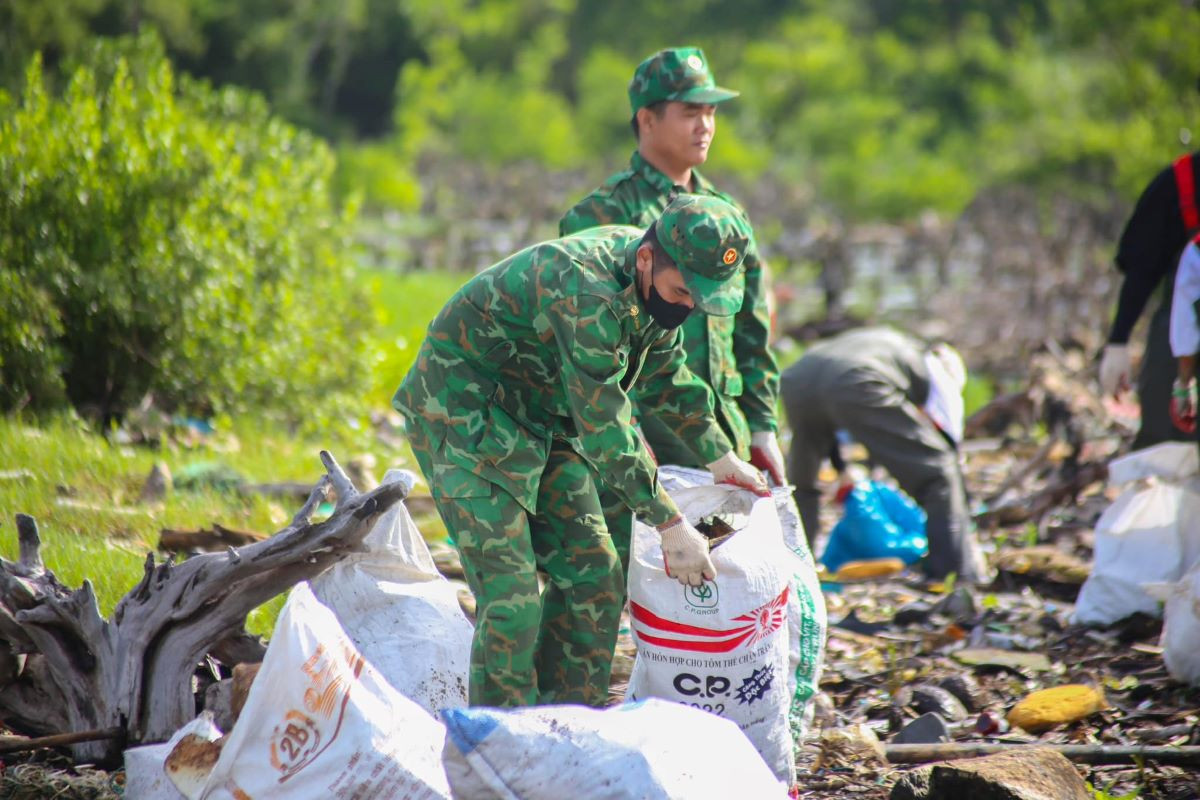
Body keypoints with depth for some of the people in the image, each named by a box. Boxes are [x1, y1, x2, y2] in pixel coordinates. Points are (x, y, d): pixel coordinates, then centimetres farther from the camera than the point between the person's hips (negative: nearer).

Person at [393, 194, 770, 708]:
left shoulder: (655, 284, -4)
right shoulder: (587, 293, -32)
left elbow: (665, 377, 17)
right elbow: (604, 424, -32)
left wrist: (721, 460, 18)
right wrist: (671, 526, -30)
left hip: (542, 422, 9)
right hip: (462, 413, -9)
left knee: (594, 571, 5)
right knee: (510, 589, -16)